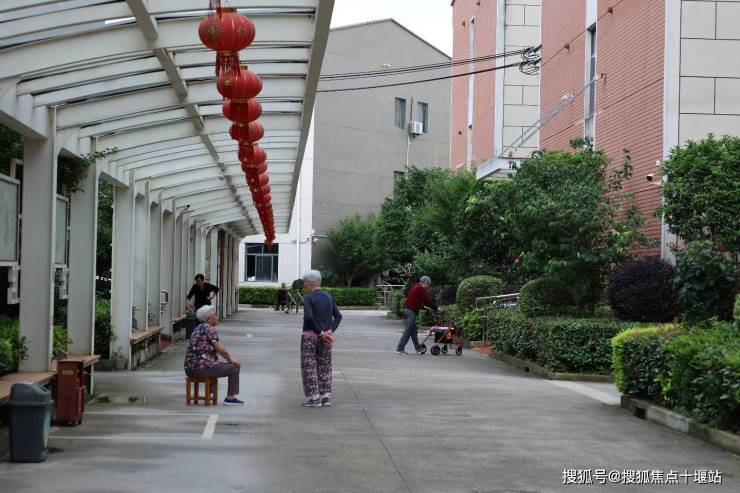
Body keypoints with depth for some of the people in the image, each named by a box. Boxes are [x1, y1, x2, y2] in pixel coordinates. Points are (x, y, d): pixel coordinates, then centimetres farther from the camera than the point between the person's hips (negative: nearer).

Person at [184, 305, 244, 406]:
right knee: (234, 367, 1)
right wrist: (230, 359, 1)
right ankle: (230, 398, 3)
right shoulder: (210, 329, -9)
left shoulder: (198, 328, 19)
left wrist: (229, 359, 19)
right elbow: (221, 349, -15)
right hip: (202, 368, -10)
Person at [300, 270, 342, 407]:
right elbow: (338, 316, 2)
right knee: (325, 366, 13)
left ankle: (315, 397, 0)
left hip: (310, 335, -6)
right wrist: (330, 331, -7)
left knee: (309, 366, 2)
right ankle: (326, 397, 13)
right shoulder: (328, 296, 8)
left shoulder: (309, 298, -10)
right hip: (325, 338, 6)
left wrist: (320, 332, -17)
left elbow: (309, 317, -23)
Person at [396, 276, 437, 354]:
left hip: (407, 309, 10)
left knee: (413, 331, 12)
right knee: (408, 331, -8)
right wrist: (435, 307, -2)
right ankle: (400, 348, -8)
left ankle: (418, 349, 16)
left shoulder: (415, 287, 21)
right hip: (411, 311, -10)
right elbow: (427, 301, -10)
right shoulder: (421, 289, -9)